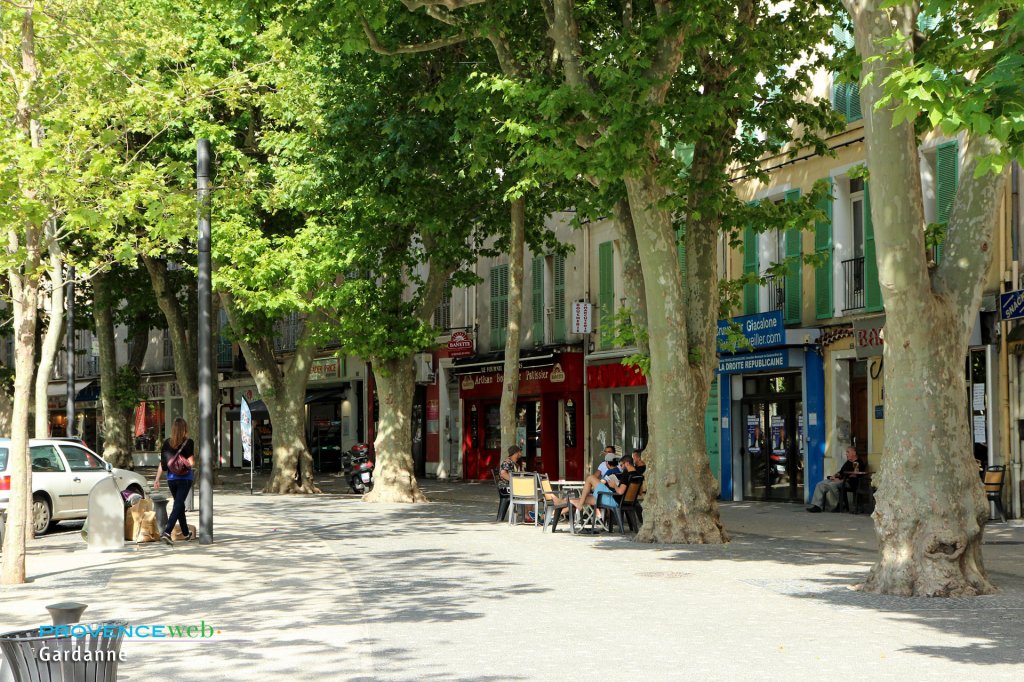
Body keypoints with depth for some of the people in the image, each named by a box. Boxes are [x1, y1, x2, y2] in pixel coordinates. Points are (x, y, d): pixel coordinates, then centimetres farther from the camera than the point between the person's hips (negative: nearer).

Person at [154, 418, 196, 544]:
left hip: (171, 479, 4)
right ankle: (166, 532, -21)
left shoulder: (167, 443, 2)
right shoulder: (188, 442, -10)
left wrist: (157, 479, 9)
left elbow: (162, 463, 3)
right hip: (184, 478, -4)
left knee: (179, 505, 19)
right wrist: (192, 463, 8)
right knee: (178, 506, -4)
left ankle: (186, 533, 31)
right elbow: (191, 462, -15)